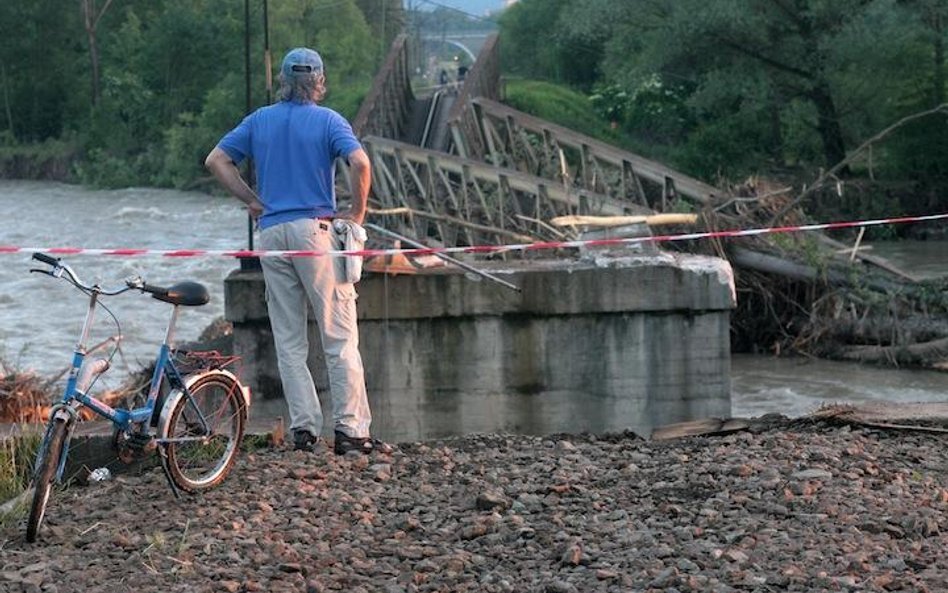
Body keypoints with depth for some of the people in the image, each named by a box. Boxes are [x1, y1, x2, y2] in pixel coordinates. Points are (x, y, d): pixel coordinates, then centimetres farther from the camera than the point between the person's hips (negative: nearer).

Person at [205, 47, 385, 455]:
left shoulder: (259, 121, 11)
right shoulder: (327, 121, -1)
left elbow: (216, 161, 9)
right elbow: (360, 162, -17)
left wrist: (253, 201, 11)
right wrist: (357, 213, -6)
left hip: (272, 232, 4)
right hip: (316, 229, -4)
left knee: (289, 341, 8)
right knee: (340, 336, -1)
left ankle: (304, 429, 3)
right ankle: (350, 428, -5)